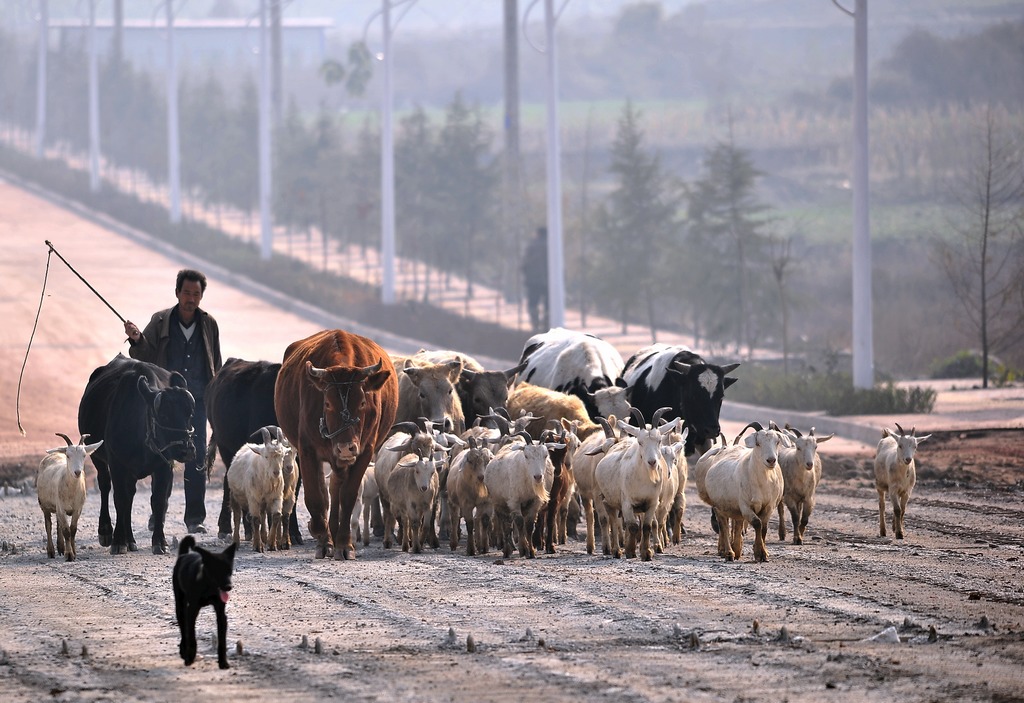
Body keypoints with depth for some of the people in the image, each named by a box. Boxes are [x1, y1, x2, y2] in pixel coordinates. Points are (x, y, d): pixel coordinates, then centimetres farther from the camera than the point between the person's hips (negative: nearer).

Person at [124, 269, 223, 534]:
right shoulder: (160, 322, 2)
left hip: (197, 400, 1)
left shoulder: (209, 324, 7)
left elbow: (216, 364, 14)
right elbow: (144, 358, 1)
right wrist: (137, 340, -20)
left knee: (197, 460, -3)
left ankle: (195, 517, 1)